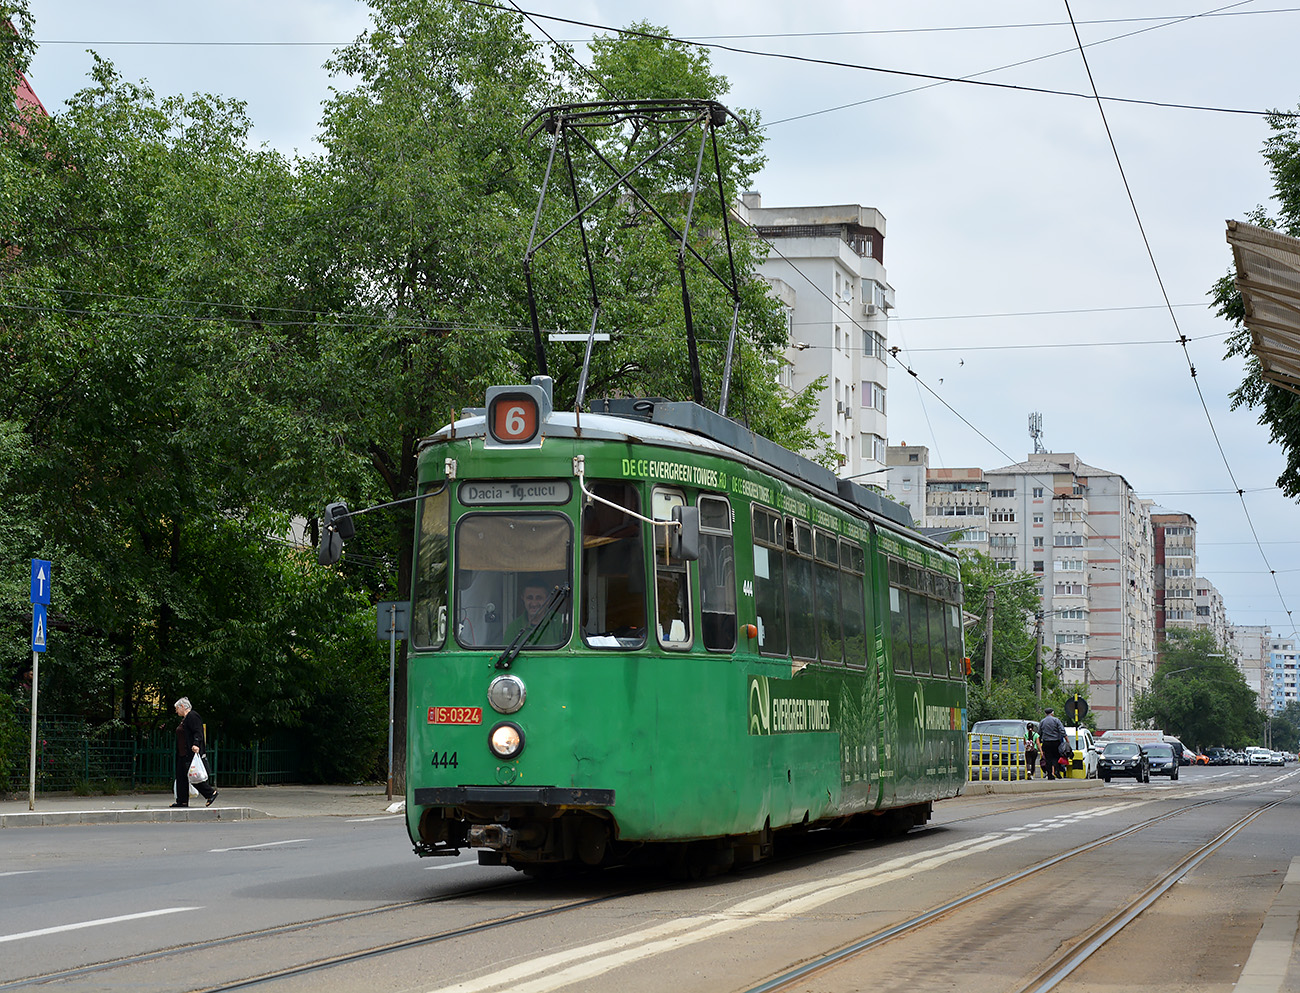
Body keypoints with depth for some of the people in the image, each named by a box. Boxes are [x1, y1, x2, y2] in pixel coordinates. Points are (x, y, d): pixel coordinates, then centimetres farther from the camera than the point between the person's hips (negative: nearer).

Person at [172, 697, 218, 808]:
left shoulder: (192, 716, -10)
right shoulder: (184, 718, 21)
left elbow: (198, 732, -20)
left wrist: (195, 744, -35)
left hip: (191, 753, -11)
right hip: (183, 754, 11)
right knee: (181, 777, 6)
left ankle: (211, 792, -1)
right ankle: (182, 801, 8)